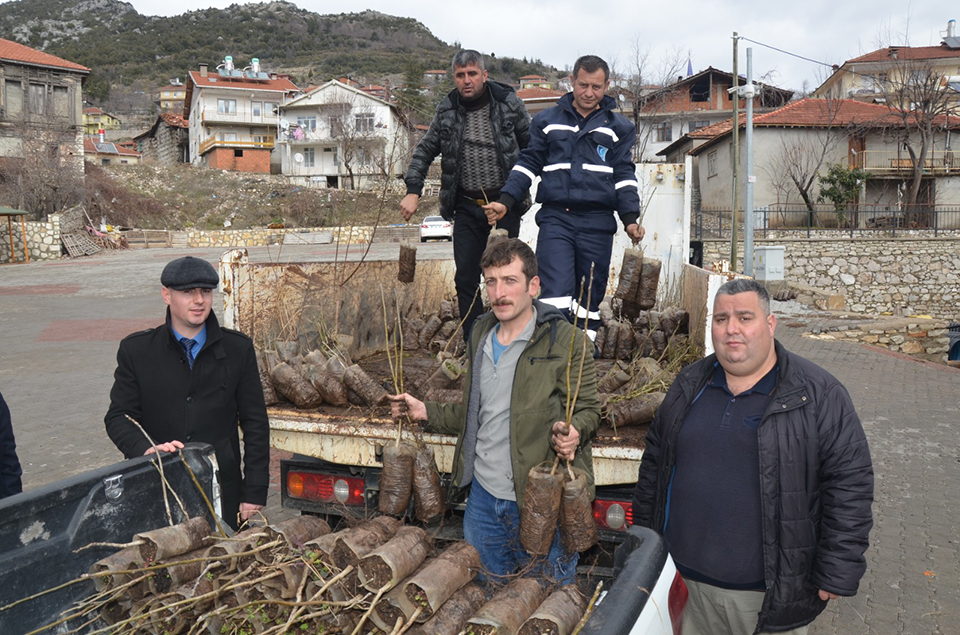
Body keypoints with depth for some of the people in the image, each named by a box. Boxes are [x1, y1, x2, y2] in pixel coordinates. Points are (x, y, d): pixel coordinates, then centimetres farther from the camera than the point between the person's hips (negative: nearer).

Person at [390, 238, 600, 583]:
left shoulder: (566, 341, -11)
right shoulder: (481, 335, 10)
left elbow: (588, 409, -6)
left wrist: (573, 432, -27)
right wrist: (426, 412, 12)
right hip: (483, 495, 6)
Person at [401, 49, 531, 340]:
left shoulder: (509, 103, -2)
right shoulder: (446, 110, 4)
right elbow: (424, 152, 13)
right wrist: (413, 191, 3)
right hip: (467, 207, 2)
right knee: (465, 279, 0)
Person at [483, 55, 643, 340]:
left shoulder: (619, 127, 13)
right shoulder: (546, 121, 13)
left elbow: (625, 175, 10)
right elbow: (528, 164, 13)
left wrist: (631, 218, -4)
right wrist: (505, 201, -1)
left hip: (597, 223, 1)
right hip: (555, 219, -1)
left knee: (590, 296, 7)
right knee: (555, 294, -15)